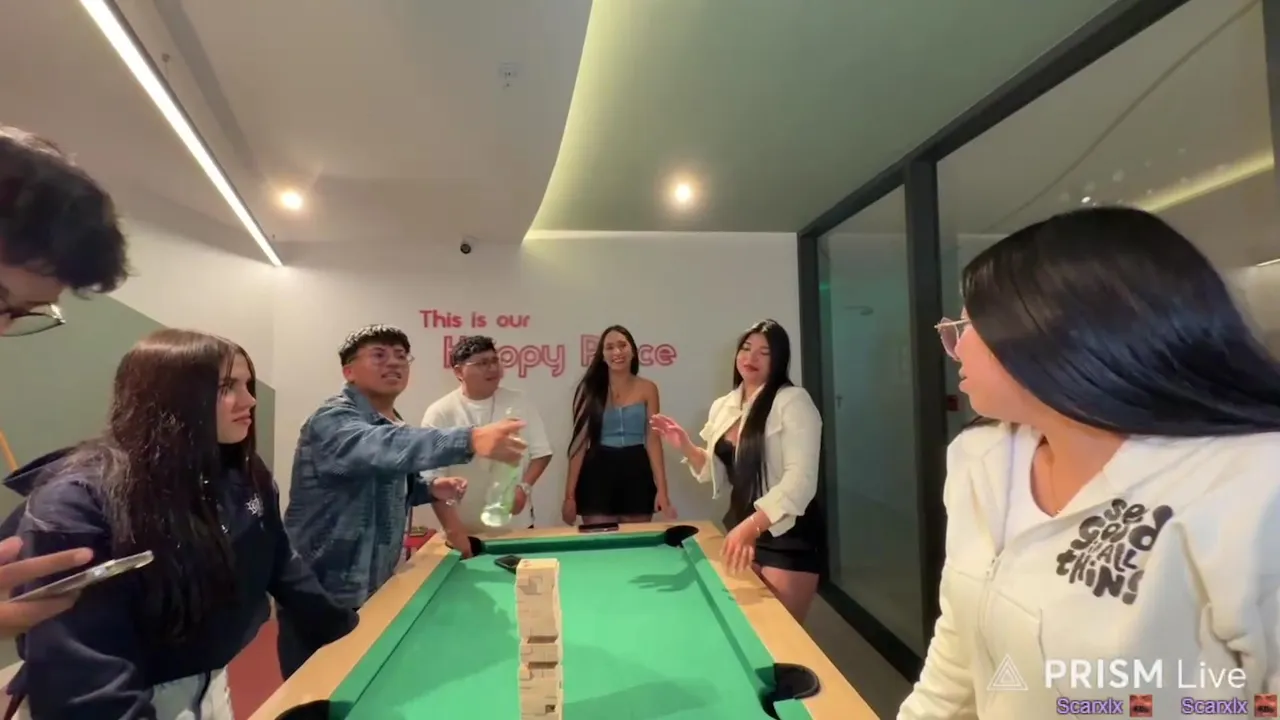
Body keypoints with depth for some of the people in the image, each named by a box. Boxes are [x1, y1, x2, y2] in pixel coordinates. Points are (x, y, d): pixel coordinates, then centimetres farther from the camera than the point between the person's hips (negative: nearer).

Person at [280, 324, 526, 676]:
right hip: (321, 596, -8)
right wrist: (470, 440, -59)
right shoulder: (333, 421, -21)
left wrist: (428, 489, -1)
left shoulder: (393, 426, 7)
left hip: (372, 591, 8)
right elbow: (383, 450, -44)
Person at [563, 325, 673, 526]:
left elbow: (653, 440, 0)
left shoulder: (647, 389, 2)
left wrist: (662, 489, -7)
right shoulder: (590, 389, 1)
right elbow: (580, 441, -1)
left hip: (636, 473, 1)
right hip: (599, 473, -1)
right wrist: (570, 494, -4)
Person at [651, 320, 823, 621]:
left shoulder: (793, 401, -14)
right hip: (739, 525, 7)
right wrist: (685, 445, -3)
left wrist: (751, 526, -33)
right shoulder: (722, 407, 5)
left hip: (787, 533, -6)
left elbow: (800, 480, -22)